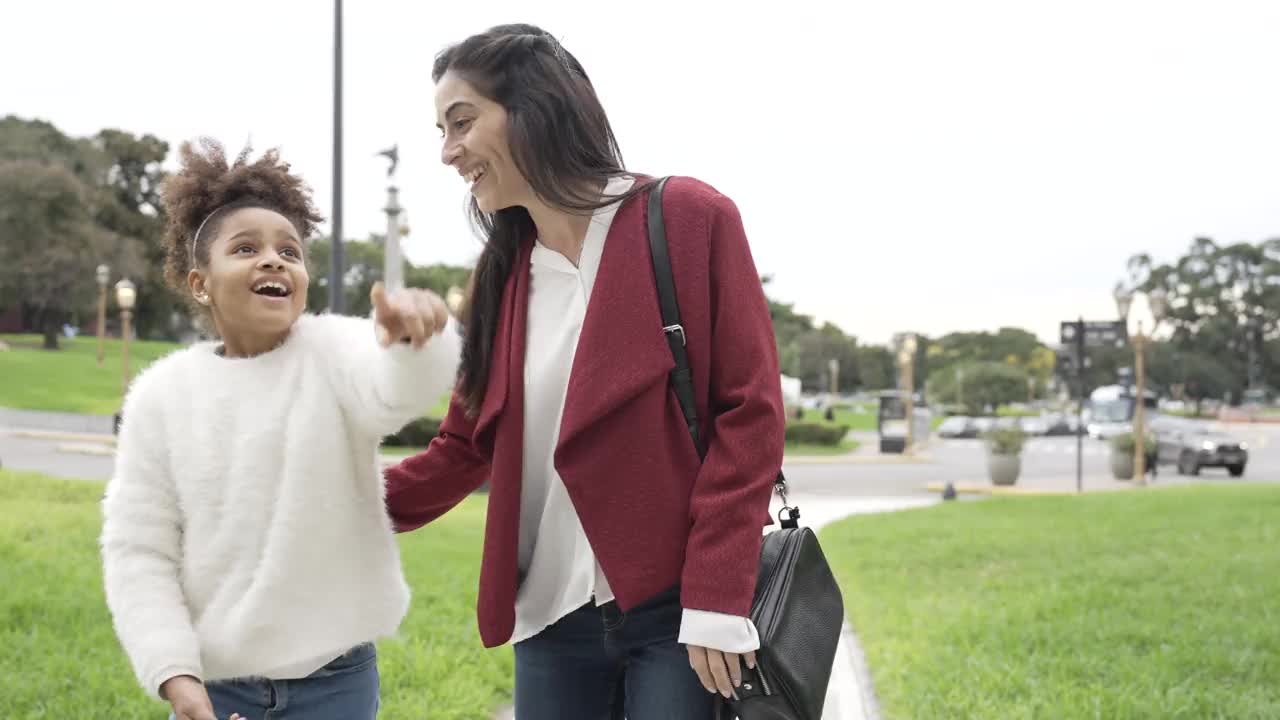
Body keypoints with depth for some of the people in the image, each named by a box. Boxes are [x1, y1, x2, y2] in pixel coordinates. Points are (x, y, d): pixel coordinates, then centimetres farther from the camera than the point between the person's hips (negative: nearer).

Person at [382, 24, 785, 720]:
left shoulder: (689, 220, -5)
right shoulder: (500, 274, 10)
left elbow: (750, 412, -9)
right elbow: (464, 447, 13)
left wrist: (715, 600, -14)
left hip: (676, 609, -5)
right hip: (554, 620, 5)